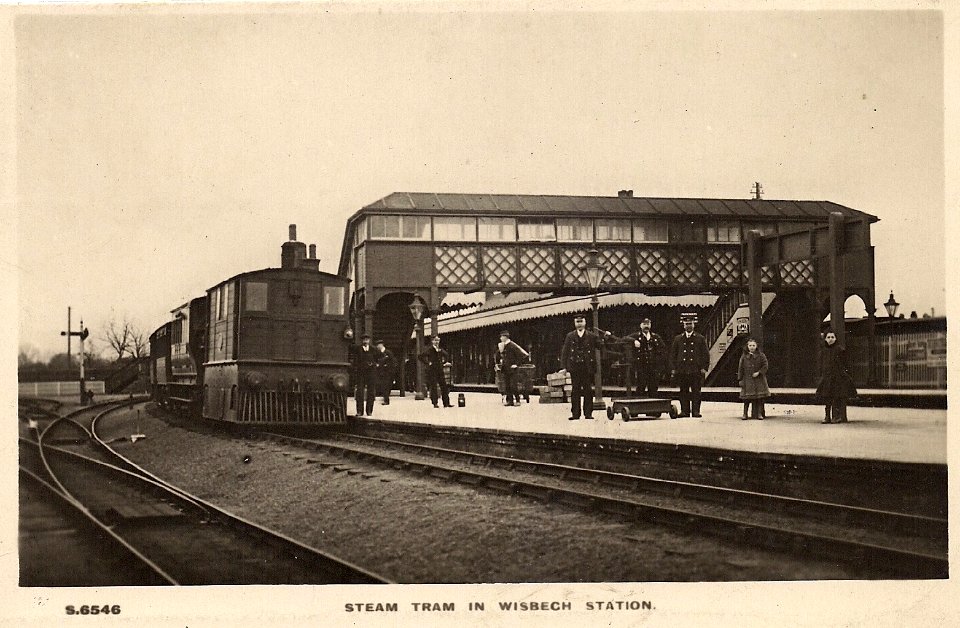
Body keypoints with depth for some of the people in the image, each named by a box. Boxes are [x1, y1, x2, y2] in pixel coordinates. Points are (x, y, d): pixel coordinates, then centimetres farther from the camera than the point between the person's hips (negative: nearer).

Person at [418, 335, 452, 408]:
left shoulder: (440, 350, 12)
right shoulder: (430, 349, -7)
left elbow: (447, 355, 31)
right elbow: (421, 357, -15)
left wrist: (445, 362, 15)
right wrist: (427, 363, -13)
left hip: (440, 370, 6)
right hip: (432, 370, -6)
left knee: (444, 386, 3)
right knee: (433, 387, -4)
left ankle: (446, 403, 7)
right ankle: (435, 403, 1)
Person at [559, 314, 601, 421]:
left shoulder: (592, 336, 8)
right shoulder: (570, 336, 10)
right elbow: (564, 352, 7)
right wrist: (564, 366, -1)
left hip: (587, 367, -1)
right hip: (574, 367, 1)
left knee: (588, 390, 0)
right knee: (575, 390, 1)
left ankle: (588, 413, 4)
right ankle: (575, 414, 3)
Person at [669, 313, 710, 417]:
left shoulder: (700, 339, 8)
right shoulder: (678, 339, 12)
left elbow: (706, 354, 6)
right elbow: (673, 354, 11)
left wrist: (704, 368, -3)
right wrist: (673, 368, 3)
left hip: (696, 370, -1)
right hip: (681, 370, 1)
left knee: (696, 392, -1)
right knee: (683, 392, 3)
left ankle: (696, 411, 2)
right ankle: (684, 411, 7)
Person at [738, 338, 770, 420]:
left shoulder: (761, 355, 2)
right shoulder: (744, 356, 4)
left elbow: (765, 365, -2)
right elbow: (740, 368, 5)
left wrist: (759, 372, -15)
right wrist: (740, 379, 0)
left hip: (759, 379, 0)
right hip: (747, 380, 0)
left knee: (759, 398, -1)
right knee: (747, 398, -2)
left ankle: (759, 413, 6)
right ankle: (745, 413, 5)